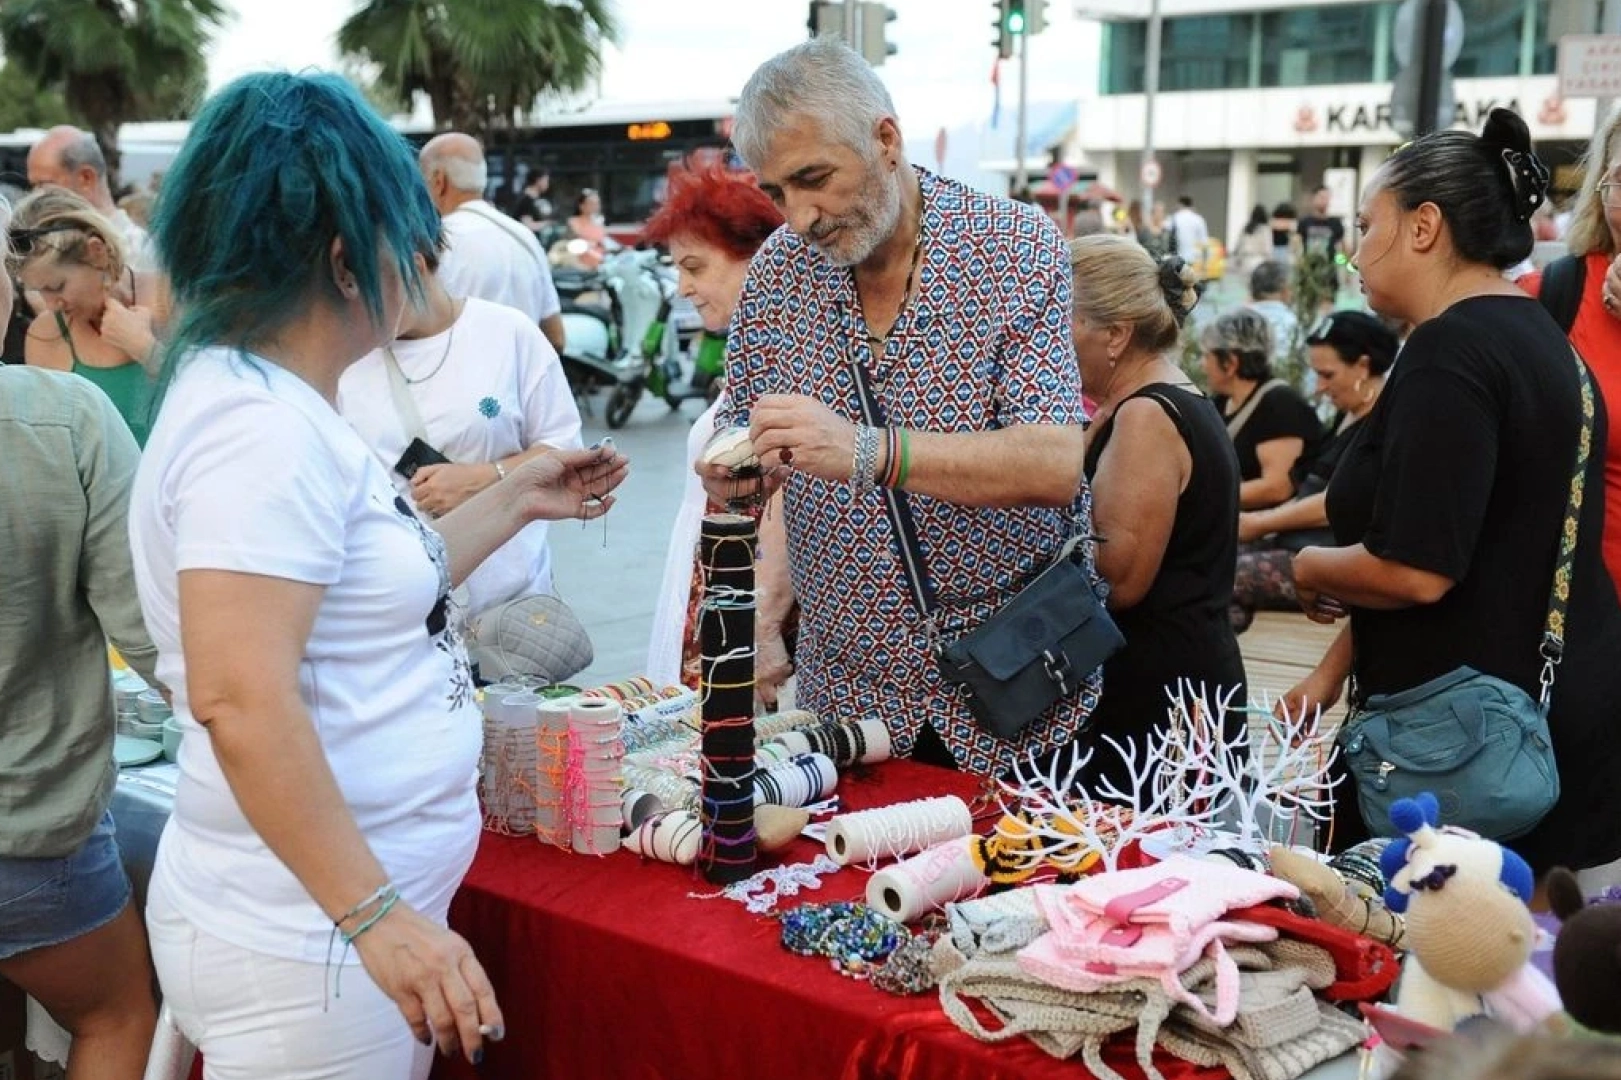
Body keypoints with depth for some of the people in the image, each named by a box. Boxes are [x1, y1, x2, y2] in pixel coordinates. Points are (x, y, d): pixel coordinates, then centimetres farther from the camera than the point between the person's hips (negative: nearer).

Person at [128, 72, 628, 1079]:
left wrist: (515, 500, 21)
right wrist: (376, 914, -29)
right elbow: (239, 697, -30)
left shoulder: (276, 406, 9)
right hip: (307, 933, -9)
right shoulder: (260, 425, -21)